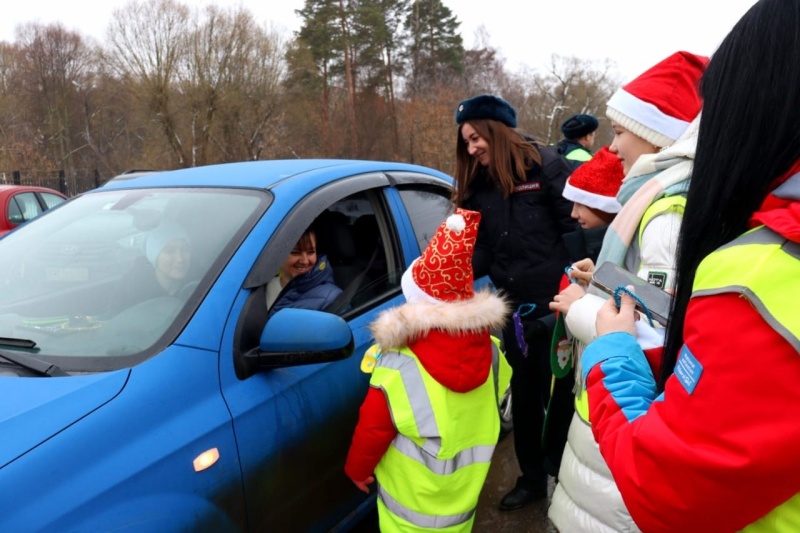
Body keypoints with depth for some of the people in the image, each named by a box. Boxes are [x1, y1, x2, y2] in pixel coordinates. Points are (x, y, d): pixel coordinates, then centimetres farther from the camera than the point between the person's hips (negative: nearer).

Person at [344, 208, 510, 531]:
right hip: (465, 486, 5)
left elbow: (372, 429, -17)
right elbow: (492, 411, 3)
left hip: (413, 495, -4)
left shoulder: (398, 368, -28)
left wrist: (357, 468, 2)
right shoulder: (488, 350, -13)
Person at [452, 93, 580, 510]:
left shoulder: (544, 165, -8)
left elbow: (577, 225, -13)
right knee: (524, 393, 18)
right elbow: (483, 249, 6)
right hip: (513, 307, 6)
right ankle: (532, 477, 38)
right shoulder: (478, 186, 8)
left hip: (554, 303, -5)